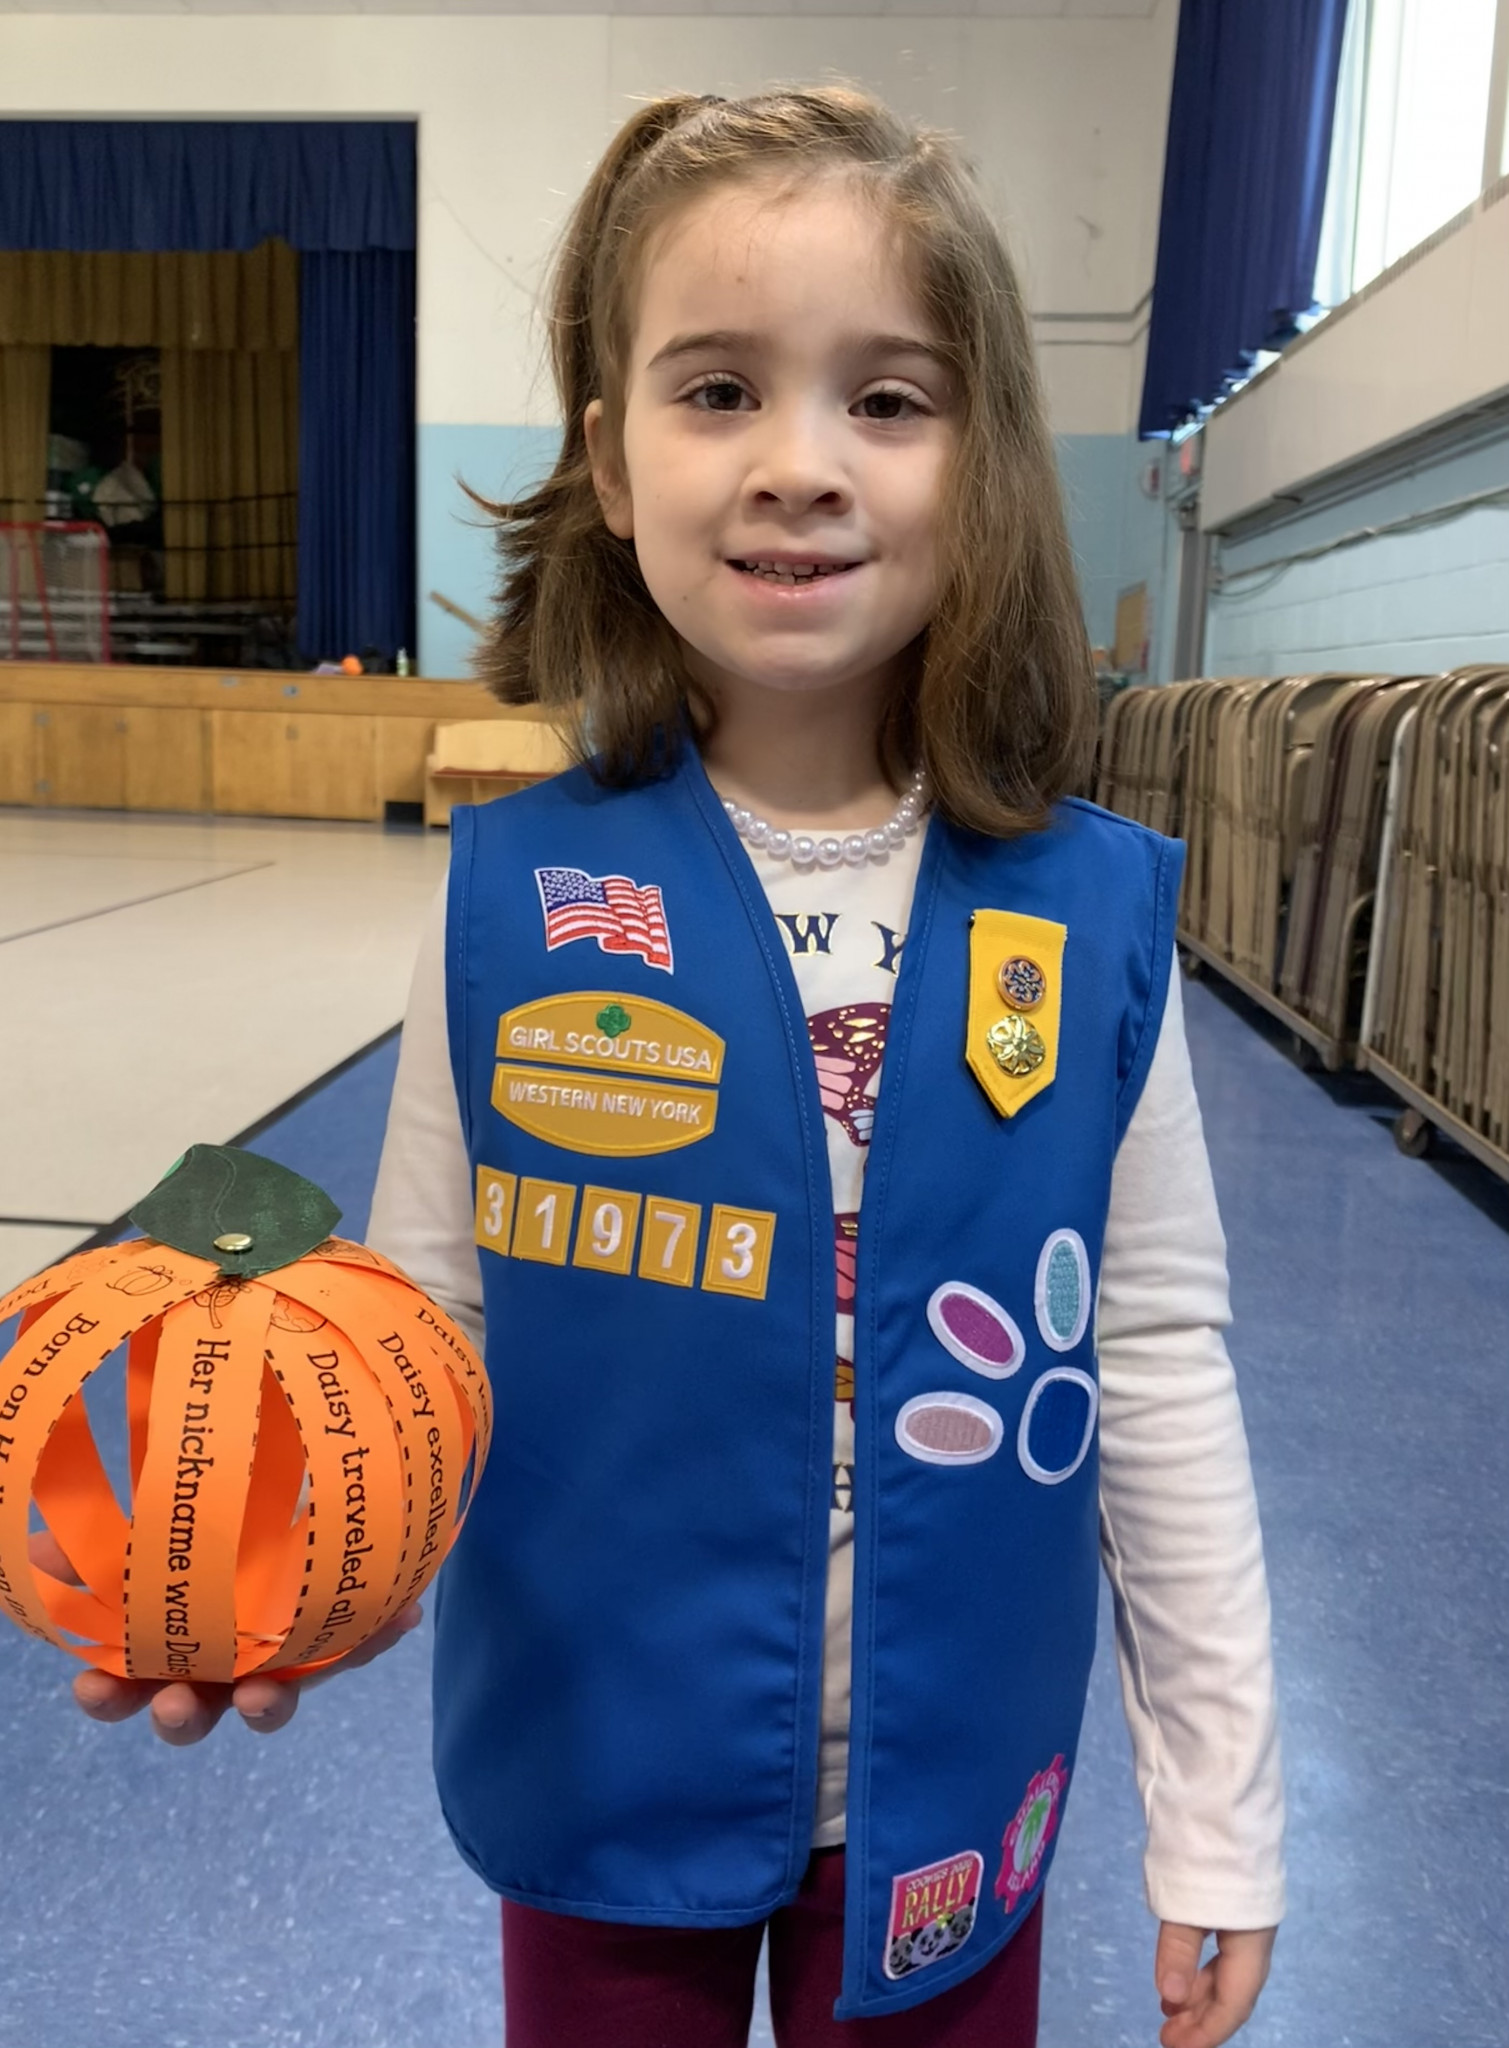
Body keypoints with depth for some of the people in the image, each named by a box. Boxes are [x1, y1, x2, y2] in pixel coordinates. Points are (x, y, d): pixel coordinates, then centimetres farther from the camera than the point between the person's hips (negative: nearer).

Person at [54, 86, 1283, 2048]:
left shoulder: (1091, 916, -13)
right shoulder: (511, 898, -14)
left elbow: (1157, 1365, -7)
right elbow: (429, 1319, -6)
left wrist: (1219, 1812, 0)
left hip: (952, 1795, 1)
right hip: (599, 1778, 0)